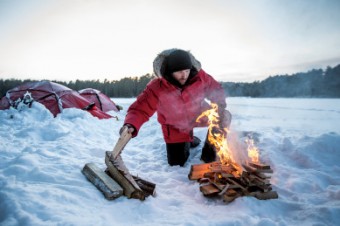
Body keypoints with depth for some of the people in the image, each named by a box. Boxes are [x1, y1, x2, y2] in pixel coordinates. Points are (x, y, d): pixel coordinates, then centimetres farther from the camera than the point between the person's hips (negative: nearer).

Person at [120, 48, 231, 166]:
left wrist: (220, 107, -30)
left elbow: (217, 91, -11)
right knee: (176, 162, 6)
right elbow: (140, 109, -31)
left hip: (198, 115, 2)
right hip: (175, 127, -1)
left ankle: (210, 153, -1)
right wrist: (130, 125, -52)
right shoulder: (156, 88, -33)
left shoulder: (199, 76, -26)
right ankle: (189, 141, 39)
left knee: (223, 117, -23)